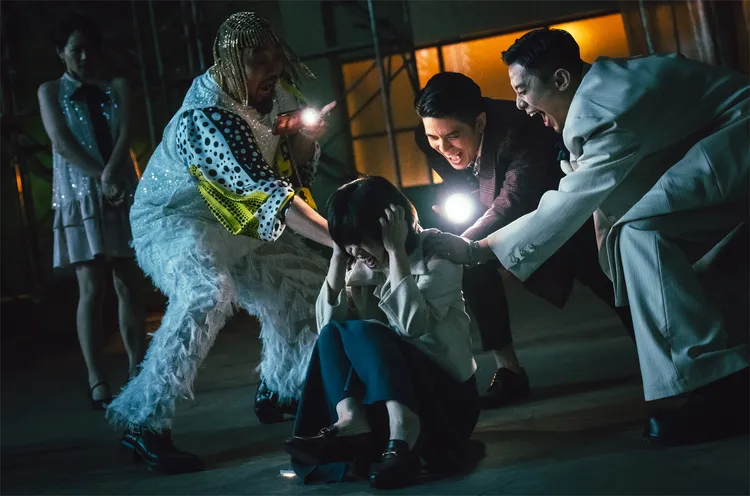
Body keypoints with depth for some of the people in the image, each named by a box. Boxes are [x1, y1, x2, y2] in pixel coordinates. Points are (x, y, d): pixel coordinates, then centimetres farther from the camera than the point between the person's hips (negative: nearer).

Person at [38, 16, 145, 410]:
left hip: (123, 195, 3)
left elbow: (124, 134, -2)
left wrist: (111, 174, -19)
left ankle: (138, 372, 7)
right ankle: (97, 382, -10)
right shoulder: (50, 92, 8)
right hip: (80, 197, -3)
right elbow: (61, 143, -6)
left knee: (127, 285, 3)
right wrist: (100, 177, -17)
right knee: (91, 289, -9)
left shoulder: (117, 88, 13)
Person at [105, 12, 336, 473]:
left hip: (234, 224, 8)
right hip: (173, 220, -8)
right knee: (209, 292, -35)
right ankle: (145, 423, -29)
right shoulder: (209, 116, -31)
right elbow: (269, 192, -36)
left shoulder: (273, 93, -7)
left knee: (305, 279, 8)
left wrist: (307, 135, -18)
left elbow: (295, 168, 5)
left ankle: (280, 391, 28)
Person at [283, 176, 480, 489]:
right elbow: (327, 325, -3)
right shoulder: (364, 268, 7)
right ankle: (351, 422, -37)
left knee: (361, 332, -27)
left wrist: (396, 250, -24)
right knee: (331, 336, -17)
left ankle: (402, 429, -42)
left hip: (445, 392, -6)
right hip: (381, 395, 6)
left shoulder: (436, 259, -10)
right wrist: (338, 257, -7)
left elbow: (412, 323, -27)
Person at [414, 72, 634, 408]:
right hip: (504, 213, 5)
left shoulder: (519, 131, -42)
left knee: (608, 282, 1)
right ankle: (509, 370, -10)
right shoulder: (433, 138, -23)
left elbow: (512, 205, -47)